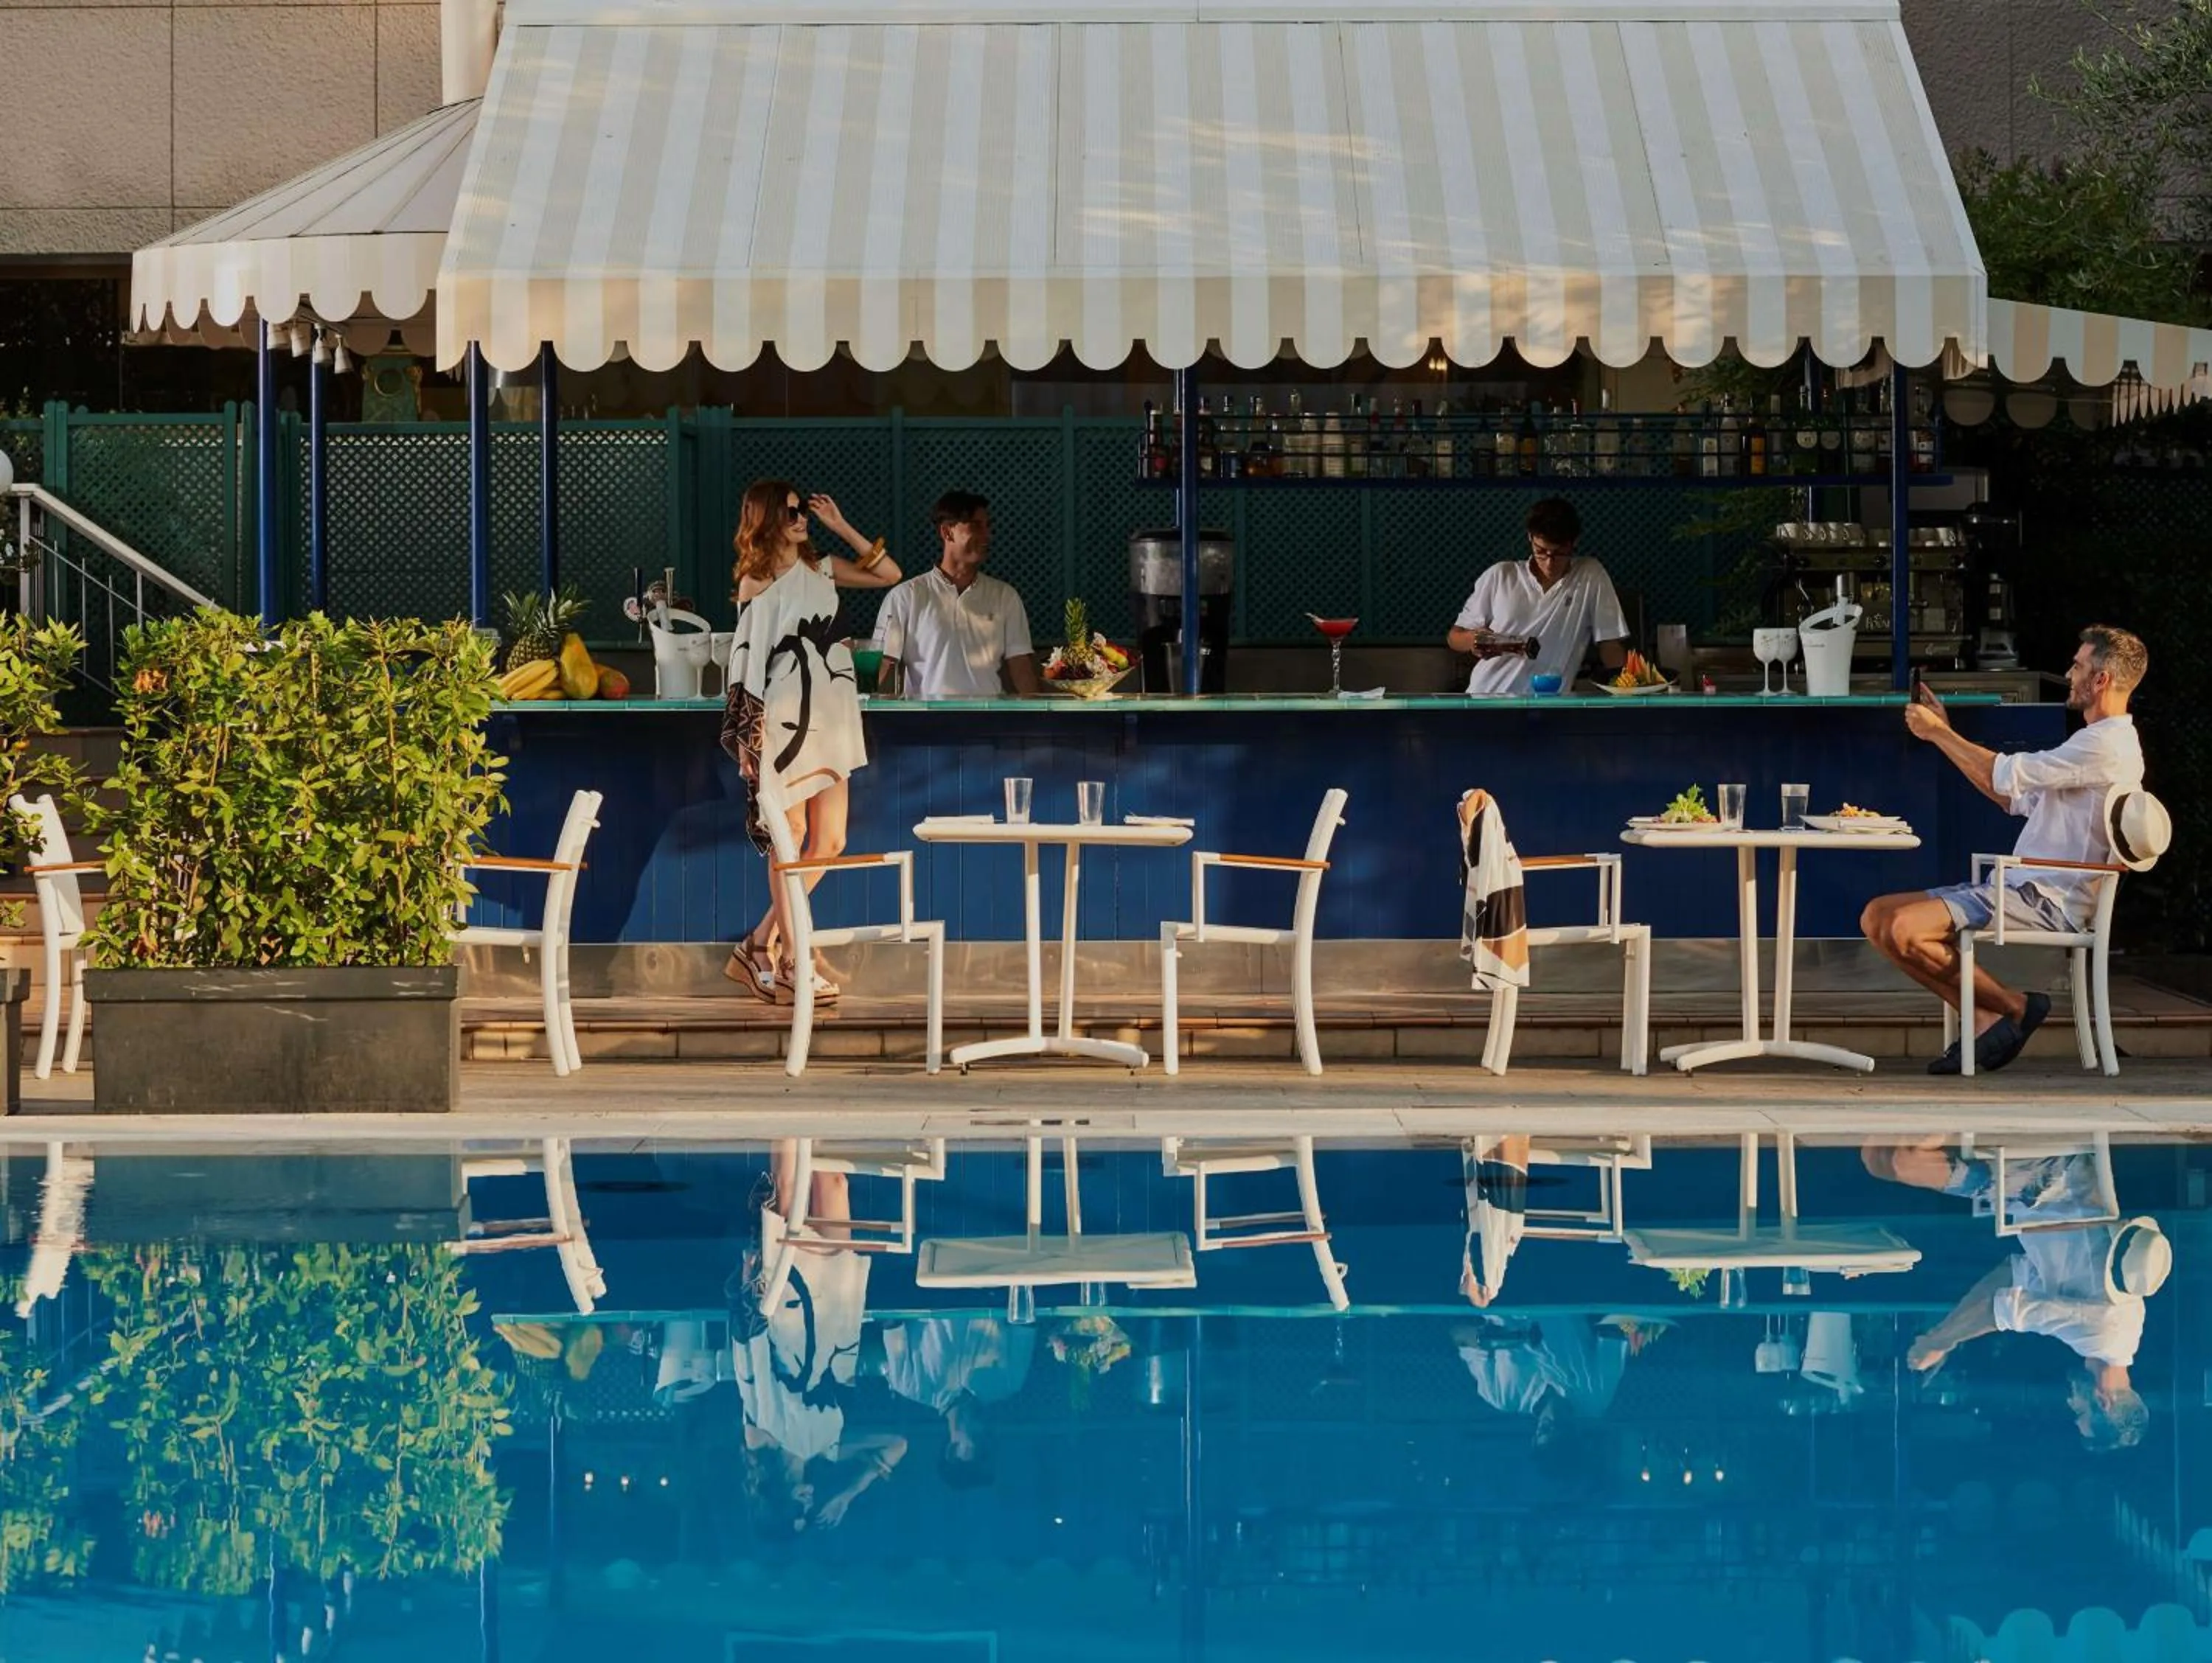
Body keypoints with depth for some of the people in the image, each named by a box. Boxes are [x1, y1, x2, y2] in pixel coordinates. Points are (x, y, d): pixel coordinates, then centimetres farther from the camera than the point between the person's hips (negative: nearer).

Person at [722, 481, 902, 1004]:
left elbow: (889, 574, 11)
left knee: (829, 841, 3)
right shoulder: (756, 583, -1)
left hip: (829, 720, 6)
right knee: (790, 835, -5)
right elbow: (746, 659, -3)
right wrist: (747, 732, -9)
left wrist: (841, 527, 7)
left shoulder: (822, 569, 13)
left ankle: (760, 945, 11)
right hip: (782, 719, -6)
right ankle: (795, 962, -1)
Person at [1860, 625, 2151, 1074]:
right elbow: (2016, 798, 23)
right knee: (1877, 917, 0)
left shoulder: (2107, 745, -13)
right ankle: (1983, 1019, -7)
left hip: (2048, 901, -11)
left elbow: (2006, 776, -15)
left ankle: (2014, 1007, -8)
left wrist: (1938, 732, -2)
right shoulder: (2099, 743, 23)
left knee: (1906, 929, -27)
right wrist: (1945, 734, 21)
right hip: (2021, 887, 11)